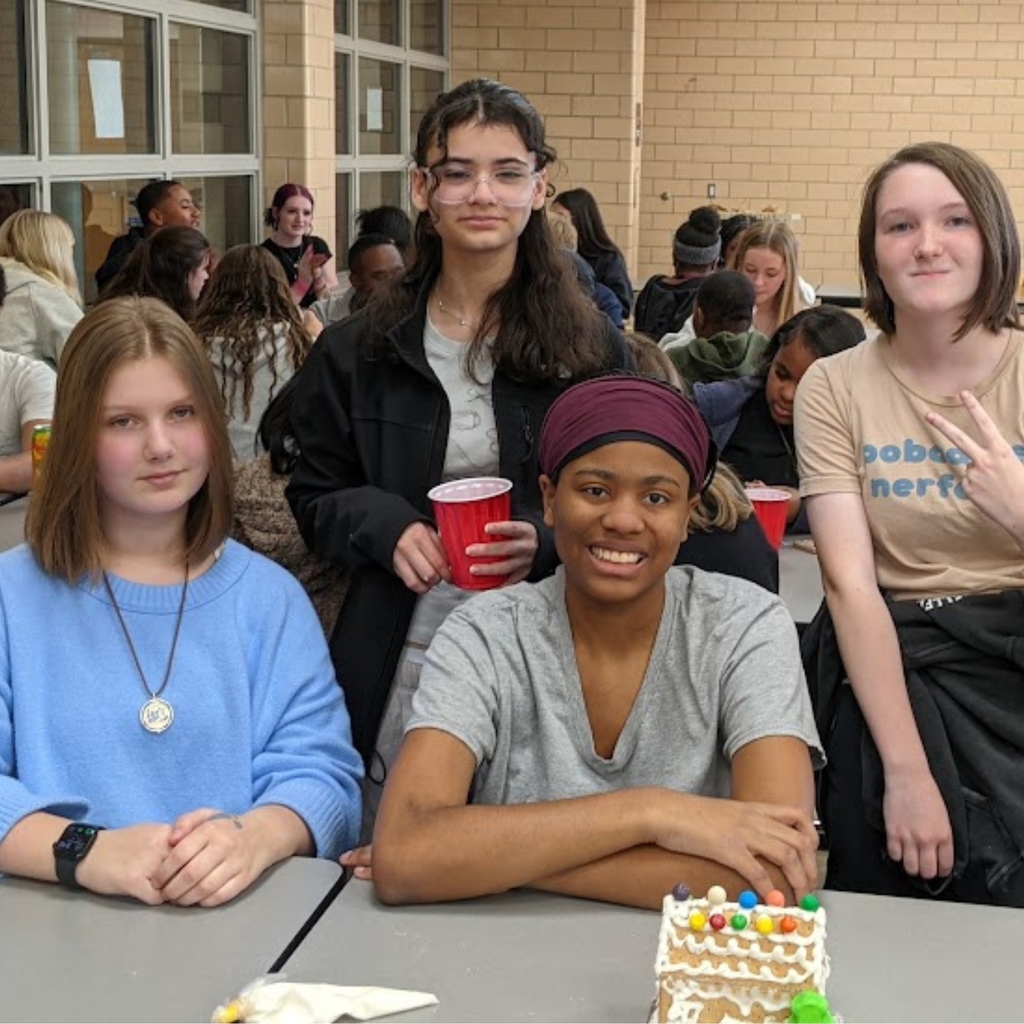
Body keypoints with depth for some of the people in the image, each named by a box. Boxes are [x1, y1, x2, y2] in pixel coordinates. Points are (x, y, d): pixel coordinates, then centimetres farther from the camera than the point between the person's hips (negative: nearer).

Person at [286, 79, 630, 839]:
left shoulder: (589, 346, 0)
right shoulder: (359, 350, 3)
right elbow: (315, 498, 9)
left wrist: (548, 543, -15)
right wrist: (386, 525, -12)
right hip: (398, 668, 1)